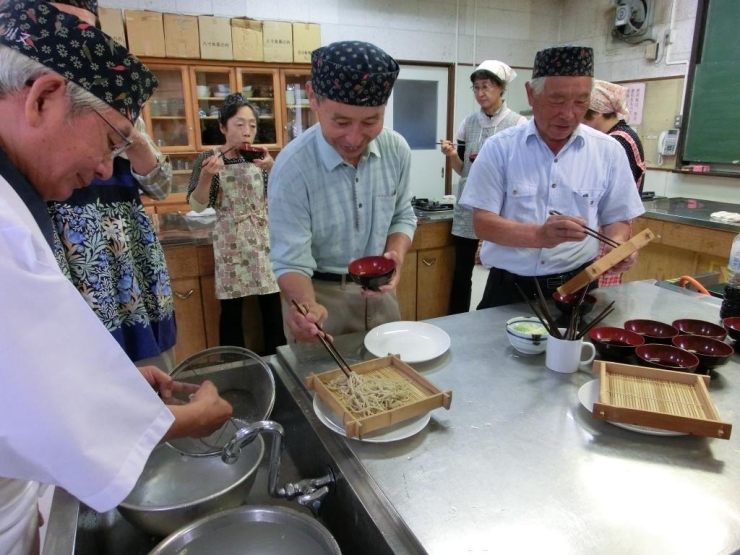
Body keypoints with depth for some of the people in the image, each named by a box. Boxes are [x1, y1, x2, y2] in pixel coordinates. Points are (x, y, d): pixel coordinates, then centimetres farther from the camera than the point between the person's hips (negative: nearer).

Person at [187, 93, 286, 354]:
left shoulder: (259, 158, 5)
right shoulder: (209, 159, -2)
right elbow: (198, 206, -6)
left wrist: (273, 169, -15)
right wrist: (206, 176, -22)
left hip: (264, 238, 2)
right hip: (230, 242, -2)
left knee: (272, 304, 4)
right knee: (231, 309, 4)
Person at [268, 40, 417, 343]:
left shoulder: (397, 150, -11)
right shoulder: (292, 168, -24)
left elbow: (403, 216, 3)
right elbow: (291, 260, -22)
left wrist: (395, 256, -18)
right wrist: (305, 305, -42)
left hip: (378, 290, 4)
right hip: (319, 294, -4)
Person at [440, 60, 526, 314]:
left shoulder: (518, 124, -3)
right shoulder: (468, 123, 7)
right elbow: (461, 169, 9)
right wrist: (452, 156, -10)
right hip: (468, 210, 3)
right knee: (461, 274, 6)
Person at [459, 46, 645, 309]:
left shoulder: (608, 151, 1)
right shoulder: (499, 147, -6)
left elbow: (616, 219, 8)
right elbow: (483, 222, -10)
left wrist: (617, 244, -15)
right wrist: (540, 235, -26)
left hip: (577, 289, 2)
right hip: (509, 289, -1)